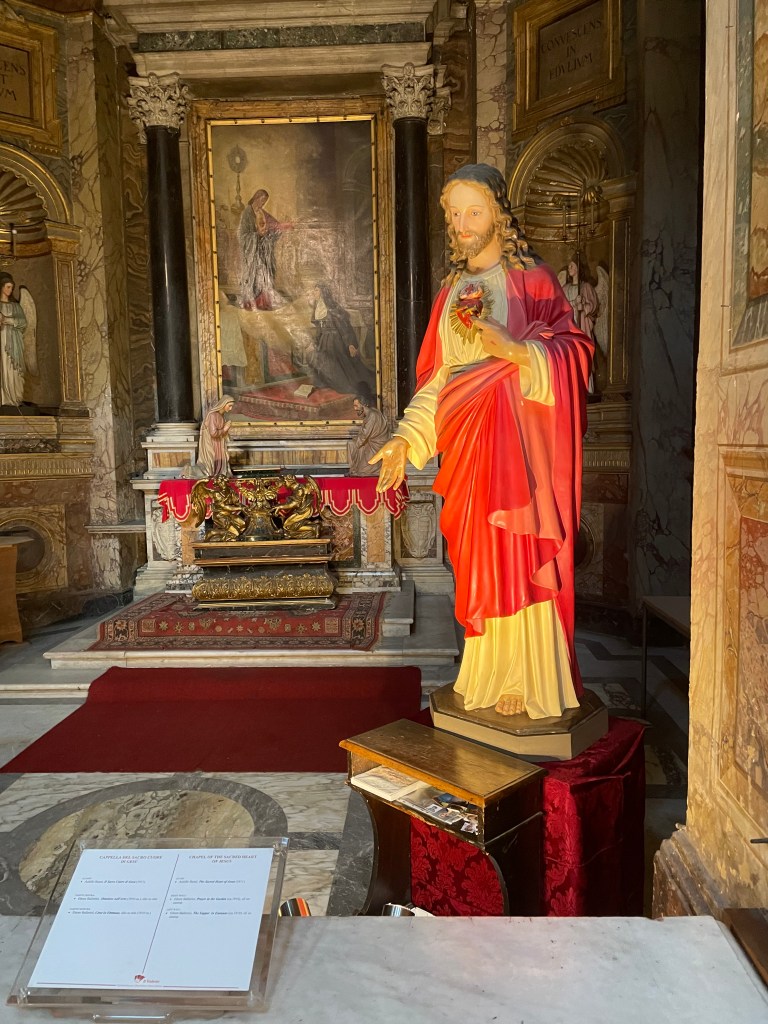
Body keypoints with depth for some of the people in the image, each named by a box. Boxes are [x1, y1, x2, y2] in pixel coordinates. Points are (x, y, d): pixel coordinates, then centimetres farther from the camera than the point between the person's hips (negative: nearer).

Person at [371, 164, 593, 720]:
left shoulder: (532, 279, 0)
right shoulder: (452, 291, 16)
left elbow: (572, 351, -8)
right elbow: (437, 379, 14)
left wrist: (512, 349, -24)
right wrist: (406, 439, 5)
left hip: (517, 440, -5)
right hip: (466, 445, 5)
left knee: (517, 558, -3)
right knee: (479, 562, 8)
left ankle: (528, 678, 11)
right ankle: (490, 671, 21)